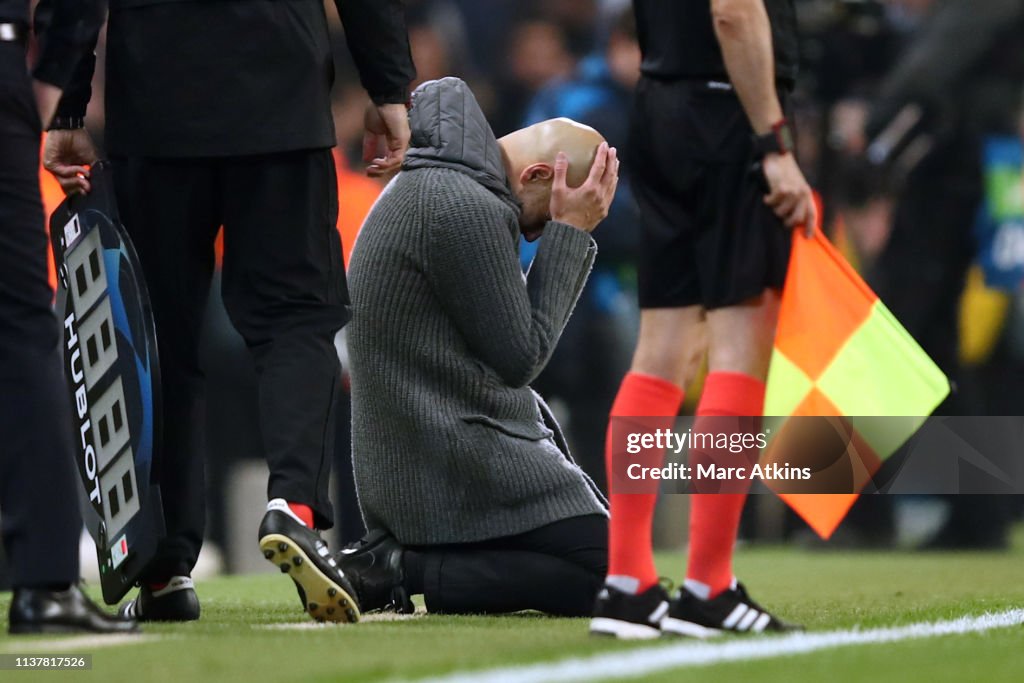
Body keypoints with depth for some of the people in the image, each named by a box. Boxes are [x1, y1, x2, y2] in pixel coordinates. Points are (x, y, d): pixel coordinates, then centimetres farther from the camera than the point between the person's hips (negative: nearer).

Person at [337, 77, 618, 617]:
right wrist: (570, 231, -8)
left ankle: (392, 556, 8)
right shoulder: (466, 209, -19)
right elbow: (520, 356, -14)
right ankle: (403, 568, -14)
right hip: (460, 467, -11)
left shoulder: (424, 188, 14)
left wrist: (568, 232, 6)